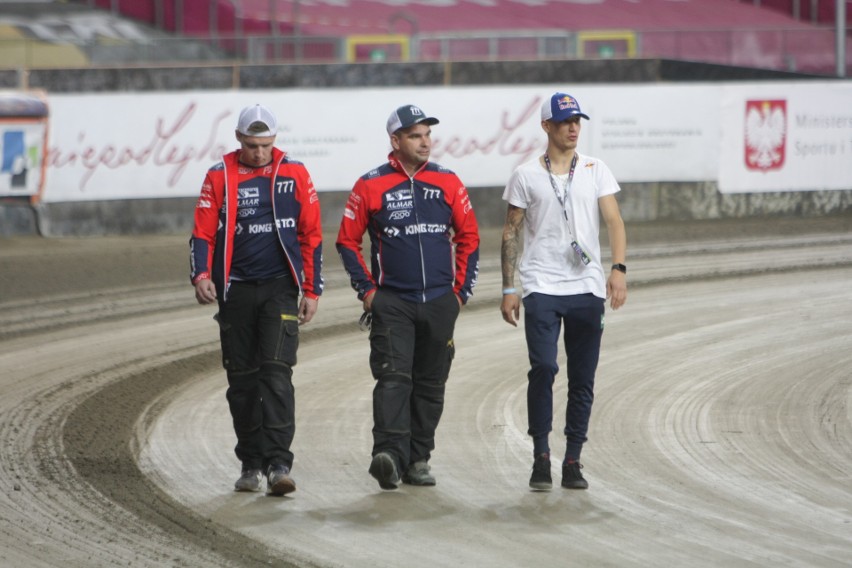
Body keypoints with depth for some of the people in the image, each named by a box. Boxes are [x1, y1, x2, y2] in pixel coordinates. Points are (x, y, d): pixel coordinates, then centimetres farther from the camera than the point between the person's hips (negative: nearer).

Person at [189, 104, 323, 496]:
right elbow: (203, 232, 1)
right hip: (236, 290, 2)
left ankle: (278, 464, -18)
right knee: (242, 379, 6)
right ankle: (251, 464, 17)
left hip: (280, 288, -2)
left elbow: (312, 235, 7)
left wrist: (312, 290, 4)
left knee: (276, 372, -14)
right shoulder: (220, 177, 2)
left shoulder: (294, 174, 3)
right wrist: (201, 275, -17)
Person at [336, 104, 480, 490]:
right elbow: (347, 241, 6)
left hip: (440, 303, 3)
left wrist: (461, 291, 7)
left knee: (431, 383, 7)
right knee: (393, 376, -17)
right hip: (392, 302, -3)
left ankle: (418, 459, 16)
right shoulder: (371, 186, -1)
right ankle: (388, 454, -28)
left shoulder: (447, 182, 6)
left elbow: (468, 237, 13)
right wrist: (366, 290, -1)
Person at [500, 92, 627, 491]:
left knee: (583, 379, 3)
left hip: (587, 288, 2)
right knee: (543, 367, -15)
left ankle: (573, 461, 10)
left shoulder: (596, 171, 9)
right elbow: (511, 232, 7)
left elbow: (614, 222, 2)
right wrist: (508, 288, 1)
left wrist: (618, 269, -14)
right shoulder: (526, 176, 4)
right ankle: (540, 456, -7)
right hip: (541, 288, -2)